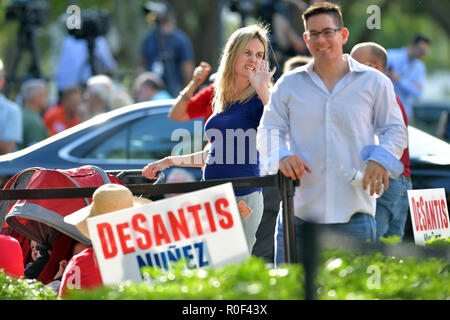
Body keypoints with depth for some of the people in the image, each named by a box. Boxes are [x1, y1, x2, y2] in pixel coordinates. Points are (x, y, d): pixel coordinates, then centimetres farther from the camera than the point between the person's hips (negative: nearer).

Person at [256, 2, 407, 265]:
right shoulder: (288, 85, 11)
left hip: (353, 212, -1)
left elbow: (395, 131, 11)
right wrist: (282, 155, -11)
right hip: (299, 211, 1)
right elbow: (269, 130, 12)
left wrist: (381, 159, -10)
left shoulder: (374, 82, 8)